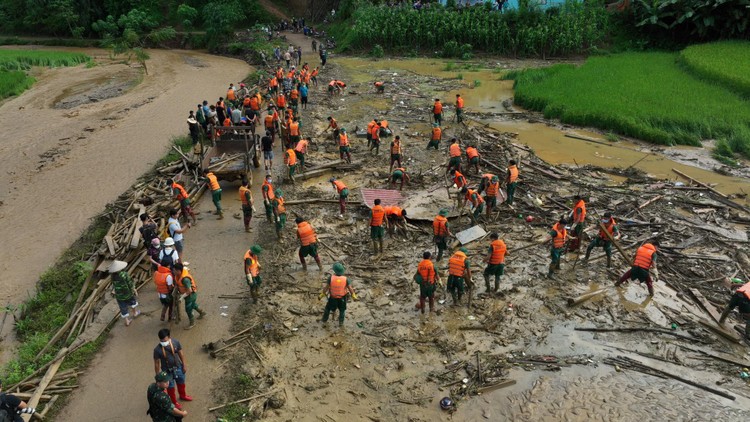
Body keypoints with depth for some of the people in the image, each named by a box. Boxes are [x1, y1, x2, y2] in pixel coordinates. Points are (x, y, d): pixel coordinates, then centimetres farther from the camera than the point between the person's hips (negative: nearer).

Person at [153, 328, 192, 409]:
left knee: (181, 383, 27)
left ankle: (183, 395, 57)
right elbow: (157, 363, -16)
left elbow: (181, 354, -4)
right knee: (170, 387, 20)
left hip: (178, 368, 3)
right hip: (167, 372, -3)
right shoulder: (157, 350, -29)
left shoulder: (175, 342, -22)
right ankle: (174, 402, 47)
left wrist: (184, 365, 4)